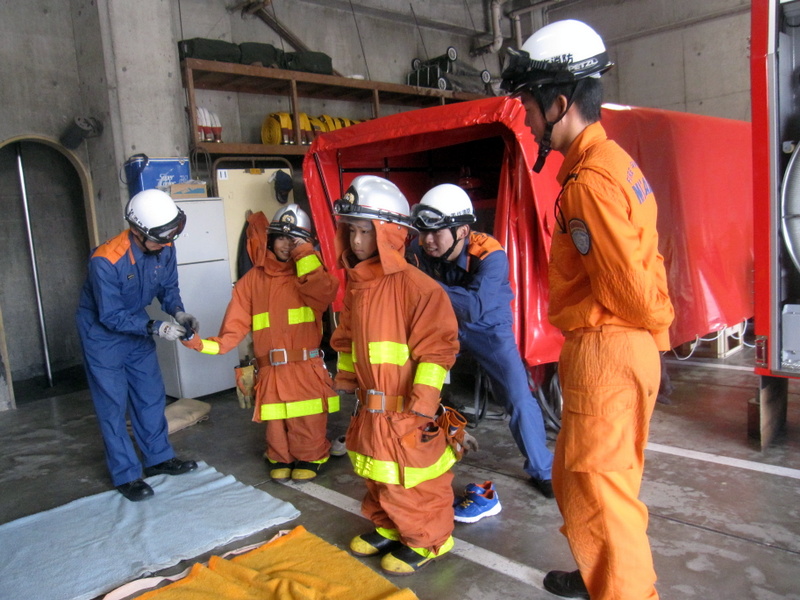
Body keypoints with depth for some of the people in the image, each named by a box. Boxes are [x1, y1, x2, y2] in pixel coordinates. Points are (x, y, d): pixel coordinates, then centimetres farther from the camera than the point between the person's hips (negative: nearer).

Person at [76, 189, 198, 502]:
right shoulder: (106, 260, -32)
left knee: (151, 395, 11)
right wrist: (155, 328, -33)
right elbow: (111, 316, -26)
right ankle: (126, 475, 11)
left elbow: (168, 287, 0)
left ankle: (158, 458, 27)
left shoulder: (164, 249, -15)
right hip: (102, 332, -6)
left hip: (136, 327, 6)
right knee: (113, 404, -1)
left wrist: (178, 312, -20)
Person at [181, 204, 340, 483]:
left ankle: (309, 459, 28)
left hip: (306, 369, -1)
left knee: (308, 422, 3)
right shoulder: (253, 280, 6)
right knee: (276, 423, 13)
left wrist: (304, 252, -16)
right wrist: (205, 344, -14)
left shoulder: (308, 273, 4)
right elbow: (235, 326, 1)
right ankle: (280, 459, 38)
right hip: (270, 373, 2)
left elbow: (324, 293, -21)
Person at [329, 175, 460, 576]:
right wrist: (346, 381, 18)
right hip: (370, 408, 8)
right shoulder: (355, 286, 6)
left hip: (406, 410, -8)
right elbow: (346, 340, 18)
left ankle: (426, 540, 28)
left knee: (412, 477, 6)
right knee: (378, 473, 22)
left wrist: (422, 404, -21)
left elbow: (437, 349, -21)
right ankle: (386, 526, 44)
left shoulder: (415, 286, -20)